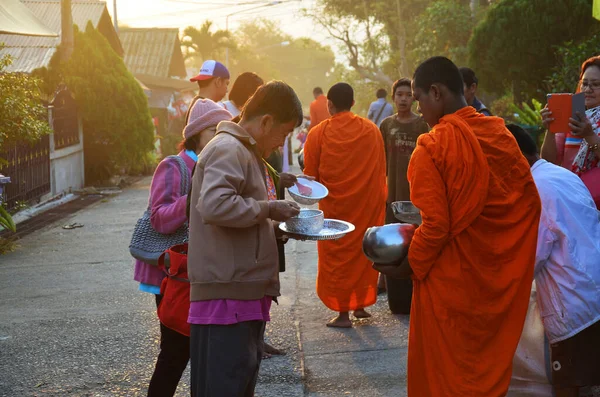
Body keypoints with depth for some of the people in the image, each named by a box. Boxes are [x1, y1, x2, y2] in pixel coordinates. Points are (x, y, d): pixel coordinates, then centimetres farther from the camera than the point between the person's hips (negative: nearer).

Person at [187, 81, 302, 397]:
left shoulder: (245, 151, 21)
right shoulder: (228, 149, -12)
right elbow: (214, 205, -29)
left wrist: (277, 224, 13)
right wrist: (269, 208, -17)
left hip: (246, 294, 10)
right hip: (226, 296, -10)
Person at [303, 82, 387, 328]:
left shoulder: (318, 134, -8)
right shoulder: (372, 130, -1)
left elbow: (310, 177, -3)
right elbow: (381, 170, 2)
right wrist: (378, 200, 13)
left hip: (335, 206, -2)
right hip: (369, 205, 3)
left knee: (337, 256, 7)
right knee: (364, 253, 15)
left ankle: (343, 312, 8)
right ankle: (361, 304, 22)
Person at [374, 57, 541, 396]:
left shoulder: (433, 146, -17)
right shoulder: (502, 134, 0)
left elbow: (435, 226, -19)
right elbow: (530, 203, 4)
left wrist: (408, 267, -5)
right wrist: (500, 246, 15)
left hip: (452, 279, -5)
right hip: (500, 276, 6)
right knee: (491, 361, 20)